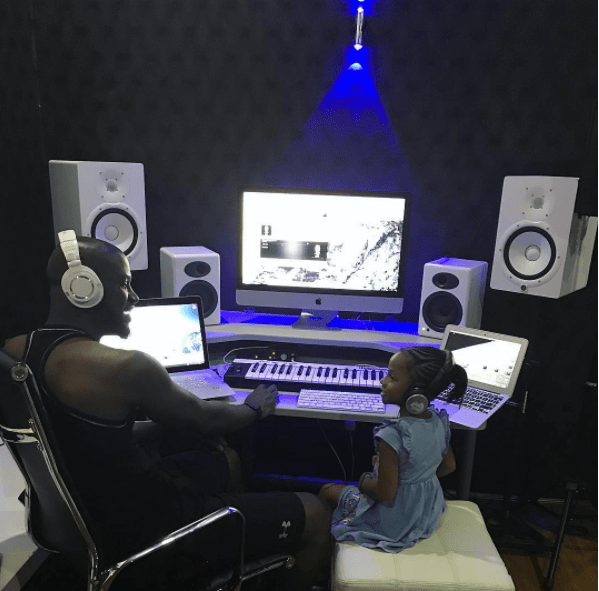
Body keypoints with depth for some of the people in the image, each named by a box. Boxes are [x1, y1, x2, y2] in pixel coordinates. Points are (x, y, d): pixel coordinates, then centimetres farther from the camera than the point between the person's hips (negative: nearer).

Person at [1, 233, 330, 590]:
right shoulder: (125, 367, -30)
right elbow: (203, 419, -13)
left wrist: (167, 423, 7)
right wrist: (255, 408, 7)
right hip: (139, 532, -9)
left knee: (226, 459, 29)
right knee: (316, 516, -1)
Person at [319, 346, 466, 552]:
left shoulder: (393, 435, -35)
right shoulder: (439, 421, -12)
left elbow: (385, 492, -27)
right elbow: (448, 466, 4)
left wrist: (364, 481, -8)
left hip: (392, 523, -6)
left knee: (327, 491, 13)